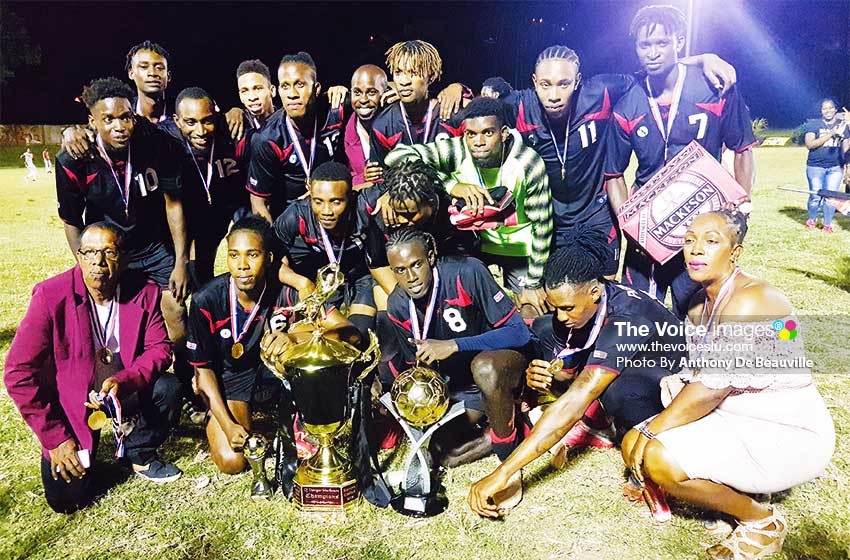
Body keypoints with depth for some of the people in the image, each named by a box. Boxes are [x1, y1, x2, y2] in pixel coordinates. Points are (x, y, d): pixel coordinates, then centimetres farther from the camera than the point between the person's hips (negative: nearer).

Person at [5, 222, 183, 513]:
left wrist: (123, 382, -30)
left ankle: (139, 453, 2)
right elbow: (18, 372, -17)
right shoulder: (50, 296, -19)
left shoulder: (145, 293, -12)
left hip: (125, 389, 2)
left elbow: (159, 348, -9)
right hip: (70, 401, -2)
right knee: (68, 497, -12)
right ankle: (91, 462, 25)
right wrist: (54, 437, -17)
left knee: (168, 388, -27)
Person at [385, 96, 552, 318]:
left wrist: (534, 285, -11)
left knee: (530, 311, 0)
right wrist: (452, 185, -43)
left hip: (519, 248, -1)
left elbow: (542, 226, -16)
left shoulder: (528, 164, -25)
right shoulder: (457, 152, -24)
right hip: (475, 240, 1)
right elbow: (396, 156, -34)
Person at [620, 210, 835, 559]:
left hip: (791, 438, -8)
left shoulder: (751, 300, -22)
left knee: (660, 458, -23)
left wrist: (650, 429, -18)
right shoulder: (702, 301, 5)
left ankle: (763, 522, 0)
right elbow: (690, 376, 5)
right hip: (737, 418, 8)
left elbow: (713, 386, -26)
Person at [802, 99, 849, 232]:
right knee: (816, 196, -2)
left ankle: (827, 224, 11)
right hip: (816, 166, -2)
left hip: (836, 167, 2)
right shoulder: (813, 124, 1)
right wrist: (831, 134, -19)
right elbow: (810, 144, -13)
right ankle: (812, 219, 22)